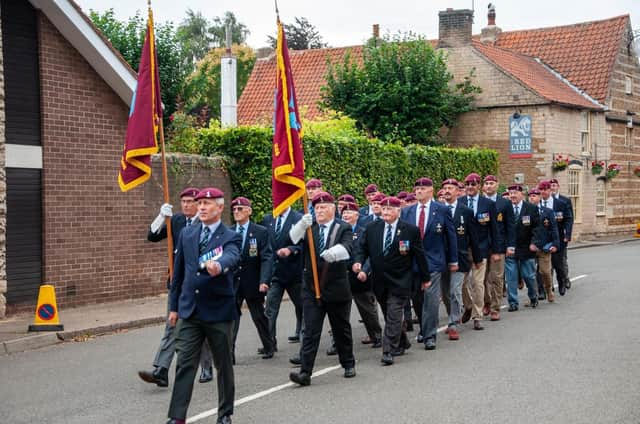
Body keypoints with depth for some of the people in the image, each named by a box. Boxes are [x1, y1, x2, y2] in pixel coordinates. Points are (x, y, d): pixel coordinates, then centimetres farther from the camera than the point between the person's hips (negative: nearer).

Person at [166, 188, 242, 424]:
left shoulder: (230, 237, -5)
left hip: (218, 311, -3)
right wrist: (174, 305, 13)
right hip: (189, 310, 3)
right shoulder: (187, 234, 8)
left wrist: (218, 265, -52)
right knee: (185, 365, 0)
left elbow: (231, 257, -29)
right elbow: (178, 272, 13)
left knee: (223, 365, 9)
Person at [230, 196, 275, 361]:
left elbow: (267, 258, -11)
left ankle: (268, 347, 32)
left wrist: (264, 281, -24)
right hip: (232, 282, 2)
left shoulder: (261, 232, -5)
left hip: (253, 283, -2)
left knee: (259, 317, 13)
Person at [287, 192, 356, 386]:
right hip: (312, 289, 1)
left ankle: (348, 364, 32)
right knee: (310, 332, -4)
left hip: (337, 288, -1)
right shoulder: (309, 227, 5)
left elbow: (346, 248, -21)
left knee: (341, 329, 13)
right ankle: (305, 372, -7)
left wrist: (334, 252, -44)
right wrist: (302, 224, -35)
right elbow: (293, 238, -14)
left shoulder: (343, 228, -2)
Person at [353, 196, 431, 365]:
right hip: (379, 280, 4)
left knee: (393, 316, -10)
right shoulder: (372, 228, 4)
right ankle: (402, 343, 33)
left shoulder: (411, 230, -4)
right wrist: (358, 262, -14)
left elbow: (419, 255, 1)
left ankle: (388, 352, -8)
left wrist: (425, 278, 6)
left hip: (399, 281, -4)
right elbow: (362, 247, 7)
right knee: (389, 316, 15)